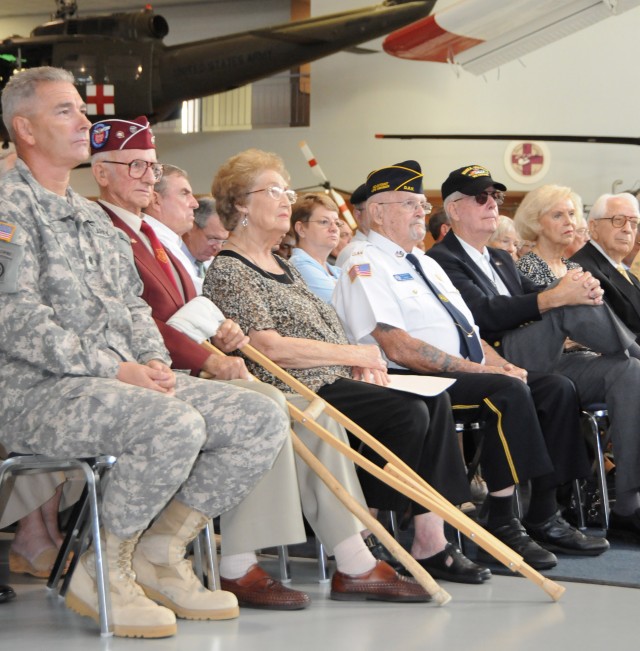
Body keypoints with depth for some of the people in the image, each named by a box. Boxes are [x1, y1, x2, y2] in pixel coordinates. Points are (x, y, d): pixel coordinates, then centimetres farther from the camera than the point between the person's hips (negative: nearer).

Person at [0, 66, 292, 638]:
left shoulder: (93, 216, 24)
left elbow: (132, 304, 24)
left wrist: (154, 361, 2)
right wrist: (112, 369, -18)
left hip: (126, 378, 9)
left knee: (262, 420, -5)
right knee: (175, 424, -35)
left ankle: (159, 555, 3)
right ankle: (101, 574, -16)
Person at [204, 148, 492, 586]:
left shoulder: (282, 266, 24)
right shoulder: (228, 271, -6)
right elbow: (269, 347, -17)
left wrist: (361, 361, 3)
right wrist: (353, 354, -12)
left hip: (331, 381, 9)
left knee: (435, 401, -10)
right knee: (409, 412, -23)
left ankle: (432, 538, -16)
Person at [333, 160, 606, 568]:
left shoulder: (426, 263, 24)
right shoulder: (366, 267, -5)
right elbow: (399, 348, -17)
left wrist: (504, 365, 2)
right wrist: (477, 369, -18)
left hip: (468, 374, 9)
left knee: (557, 389, -7)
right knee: (508, 393, -30)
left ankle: (545, 518, -7)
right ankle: (502, 523, -25)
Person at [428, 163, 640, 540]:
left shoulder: (501, 261, 29)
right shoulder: (442, 261, 1)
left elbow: (534, 296, 16)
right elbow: (484, 313, -15)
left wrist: (584, 291, -9)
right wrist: (555, 297, -26)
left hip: (545, 362, 8)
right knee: (572, 309, -30)